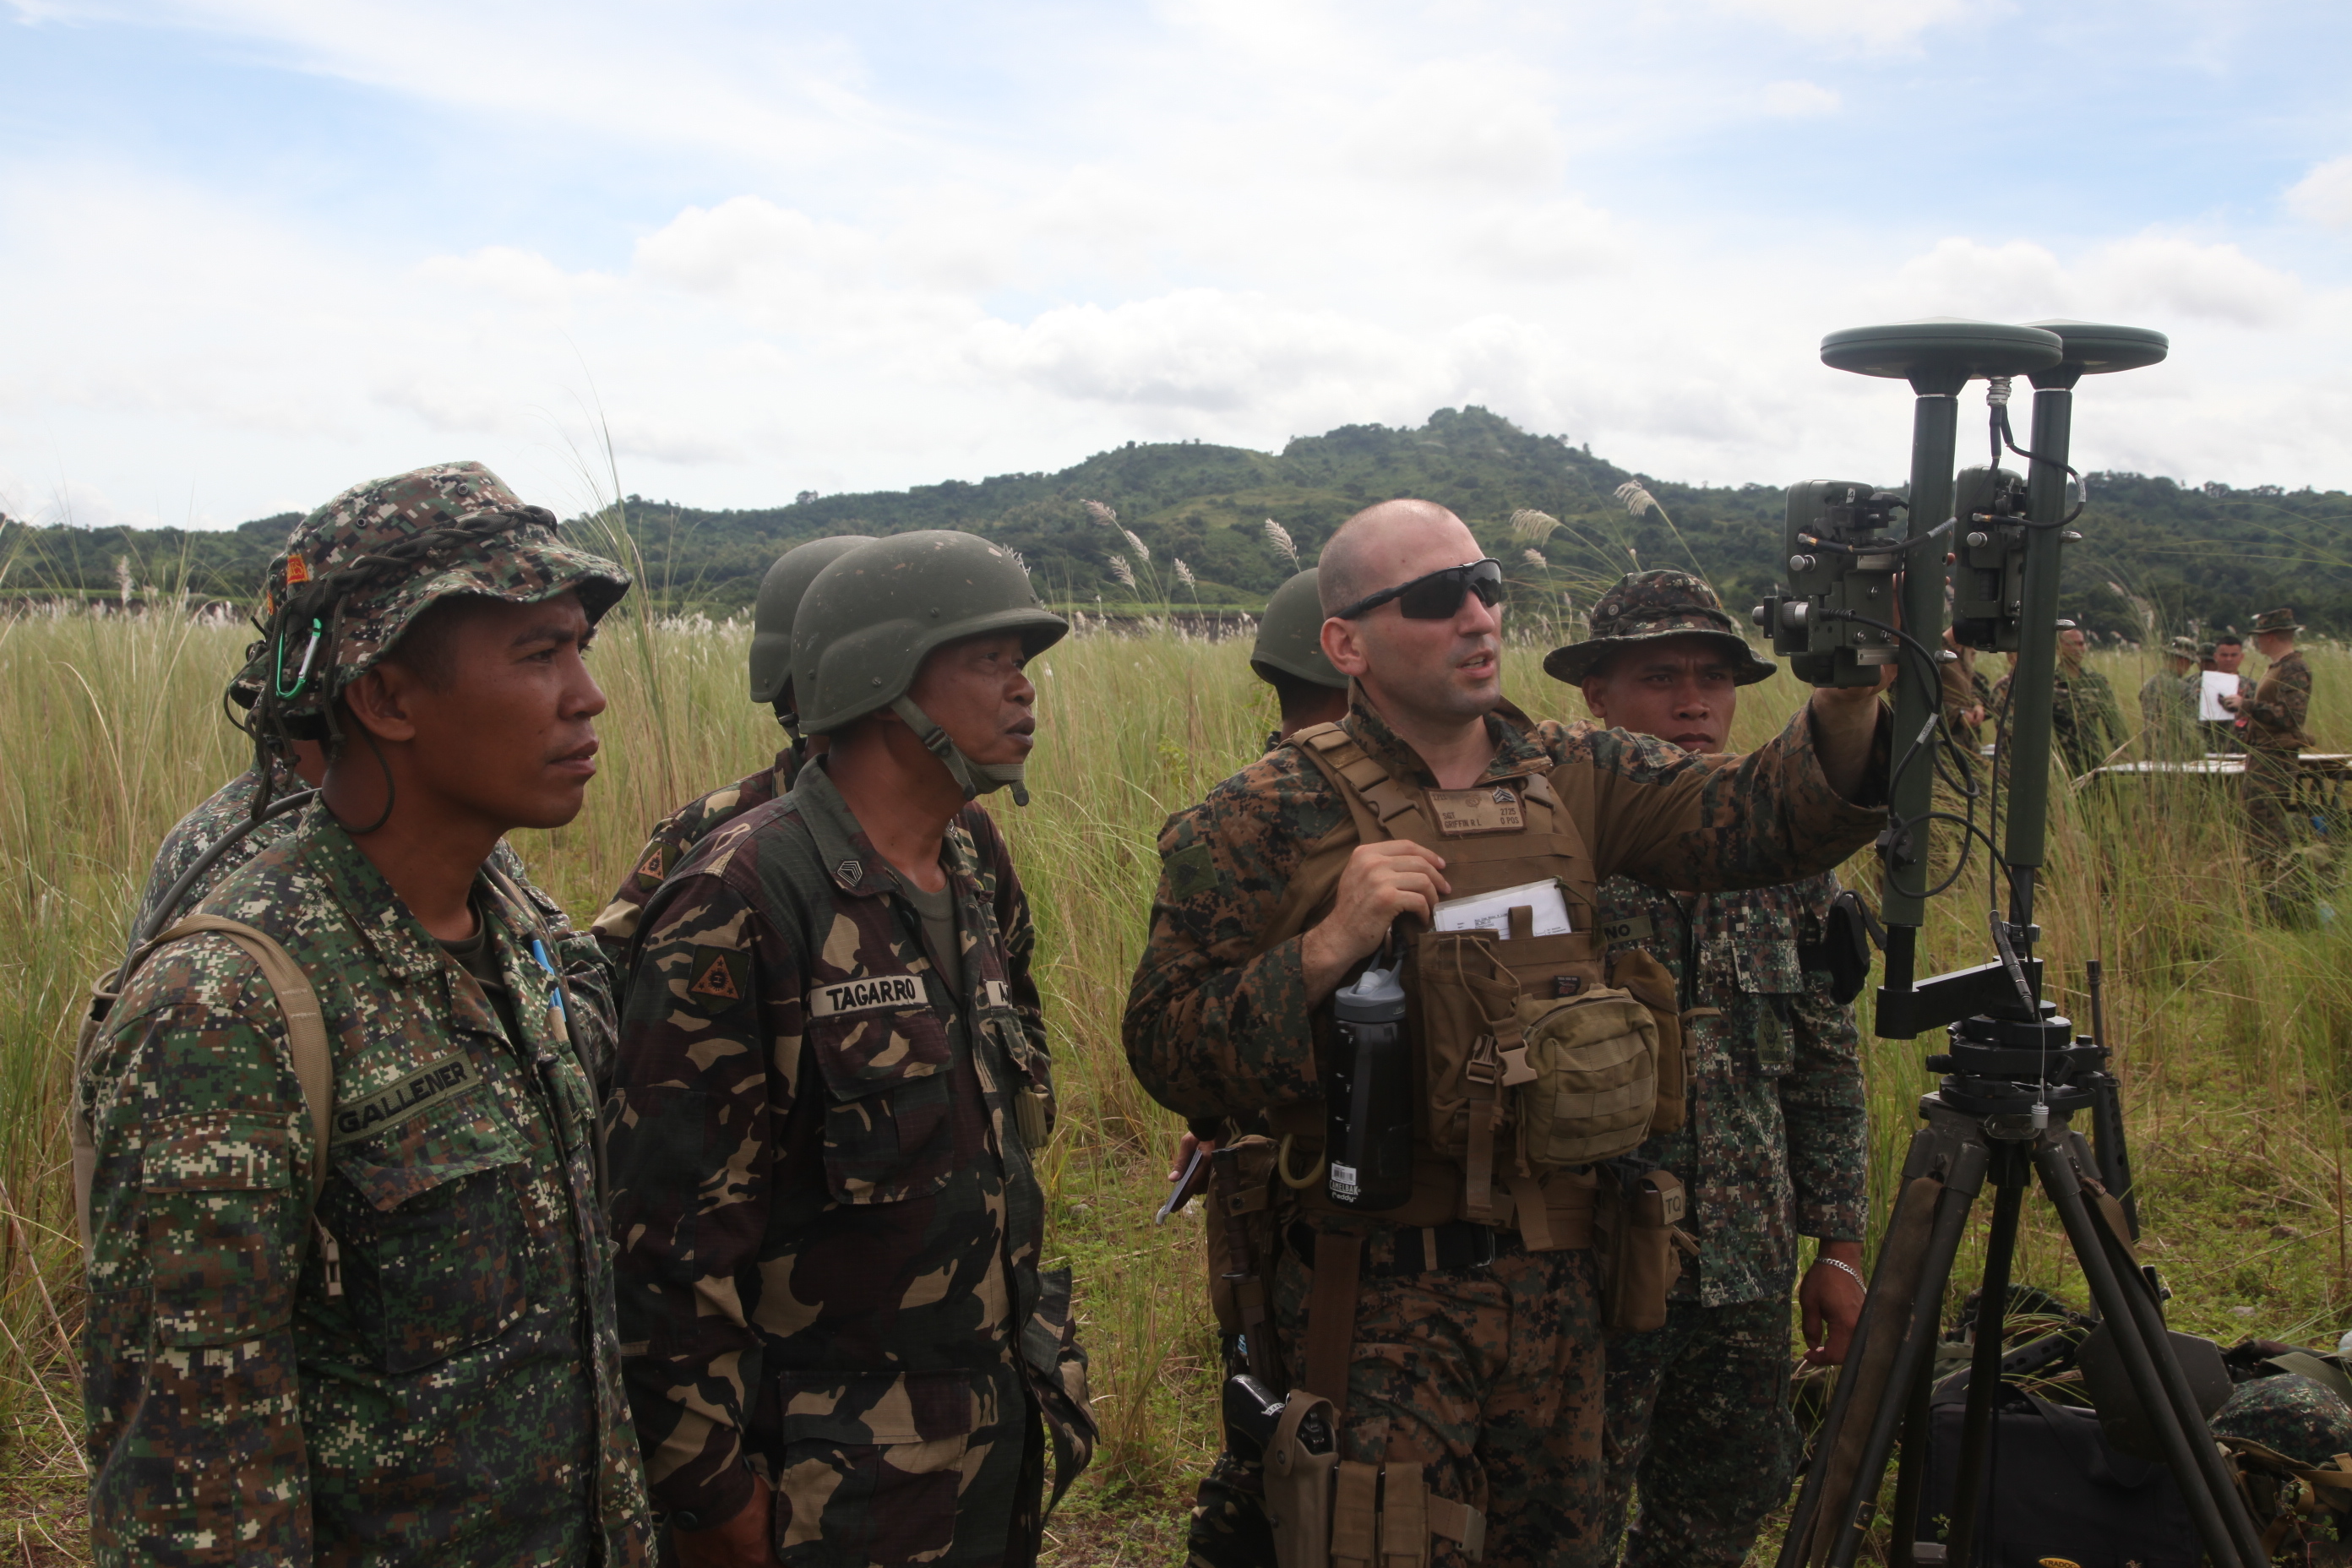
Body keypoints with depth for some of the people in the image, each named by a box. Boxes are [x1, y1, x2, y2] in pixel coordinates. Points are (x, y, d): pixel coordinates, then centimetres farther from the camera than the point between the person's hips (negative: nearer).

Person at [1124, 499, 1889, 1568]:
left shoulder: (1568, 778, 5)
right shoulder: (1270, 818, -10)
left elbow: (1755, 817, -5)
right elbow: (1165, 1053, -13)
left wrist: (1847, 707, -23)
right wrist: (1328, 948, -26)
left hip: (1555, 1281, 6)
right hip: (1377, 1304, -5)